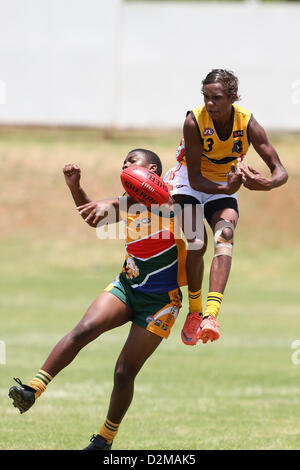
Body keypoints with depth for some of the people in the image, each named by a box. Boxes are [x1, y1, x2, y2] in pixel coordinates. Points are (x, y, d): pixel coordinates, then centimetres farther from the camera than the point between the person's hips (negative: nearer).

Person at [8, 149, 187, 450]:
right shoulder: (127, 204, 10)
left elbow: (149, 202, -37)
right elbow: (92, 218, 23)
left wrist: (111, 204, -54)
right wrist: (74, 186, 5)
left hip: (160, 300, -5)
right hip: (127, 285, 5)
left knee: (125, 371, -4)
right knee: (84, 329, -22)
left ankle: (105, 438, 14)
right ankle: (33, 389, -29)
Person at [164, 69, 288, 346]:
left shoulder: (248, 124, -20)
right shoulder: (194, 122, -25)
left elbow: (280, 171, -18)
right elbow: (195, 179, -25)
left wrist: (269, 183, -42)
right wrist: (225, 188, -44)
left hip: (224, 186, 2)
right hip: (189, 182, -2)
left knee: (225, 235, -26)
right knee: (197, 242, -23)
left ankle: (211, 315, -39)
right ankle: (194, 312, -3)